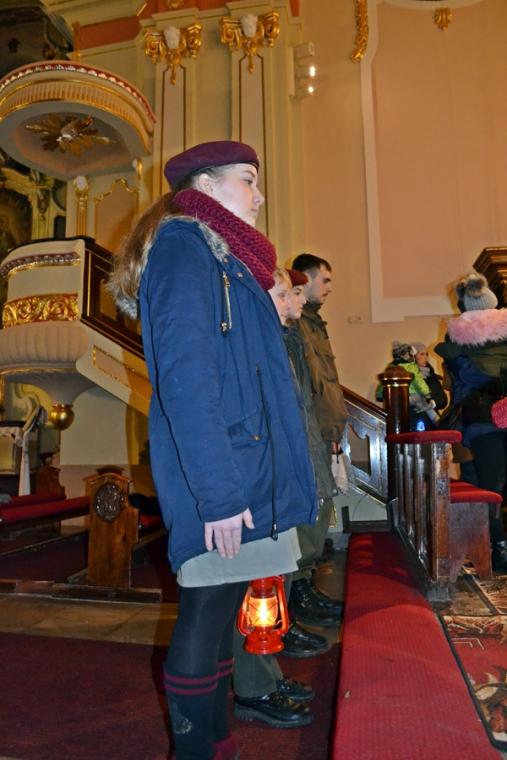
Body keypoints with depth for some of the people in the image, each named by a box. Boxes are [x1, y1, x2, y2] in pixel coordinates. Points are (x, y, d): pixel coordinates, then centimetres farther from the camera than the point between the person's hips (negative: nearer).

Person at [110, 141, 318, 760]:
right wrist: (218, 492, -22)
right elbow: (184, 377, -20)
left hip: (244, 469, 10)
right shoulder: (183, 246, -8)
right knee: (206, 613, 2)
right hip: (217, 475, -9)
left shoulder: (219, 256, 22)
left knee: (218, 610, 17)